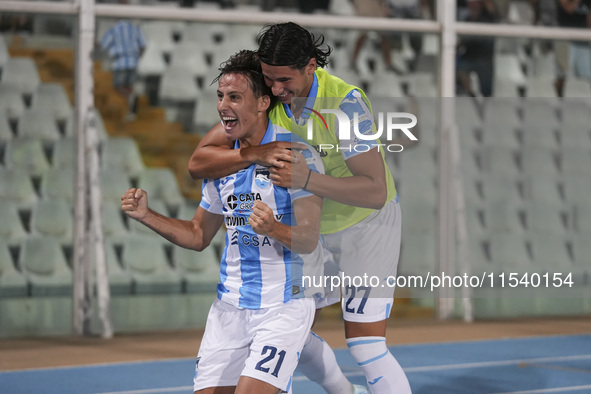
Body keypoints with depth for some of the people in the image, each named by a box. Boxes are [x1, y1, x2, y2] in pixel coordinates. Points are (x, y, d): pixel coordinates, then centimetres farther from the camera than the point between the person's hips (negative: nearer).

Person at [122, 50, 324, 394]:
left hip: (284, 305, -6)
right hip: (231, 304, 6)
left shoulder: (297, 155, -13)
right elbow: (199, 236, 17)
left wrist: (273, 229, -39)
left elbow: (309, 239, -19)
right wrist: (147, 216, 3)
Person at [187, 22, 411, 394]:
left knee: (366, 346, -16)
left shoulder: (346, 101, -30)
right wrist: (257, 153, -38)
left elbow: (376, 191, -36)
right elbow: (198, 163, -20)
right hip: (315, 227, 6)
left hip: (369, 224, -6)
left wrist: (306, 179, -49)